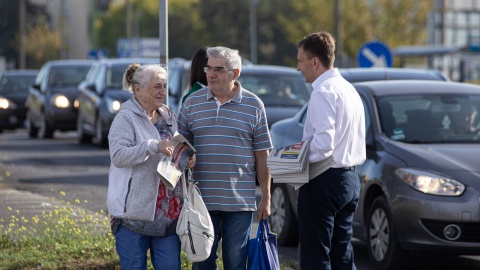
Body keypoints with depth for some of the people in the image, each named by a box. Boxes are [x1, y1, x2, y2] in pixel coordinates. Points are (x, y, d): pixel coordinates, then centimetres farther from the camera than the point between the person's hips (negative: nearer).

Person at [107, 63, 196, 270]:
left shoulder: (168, 117, 15)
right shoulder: (126, 118, -6)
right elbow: (118, 156, -18)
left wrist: (187, 160, 4)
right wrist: (153, 146, -28)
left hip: (168, 212, 6)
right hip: (134, 212, -6)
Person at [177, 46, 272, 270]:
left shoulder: (253, 106, 2)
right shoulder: (192, 103, 5)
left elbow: (262, 155, 3)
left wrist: (266, 198, 1)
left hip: (240, 201, -1)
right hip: (202, 199, 1)